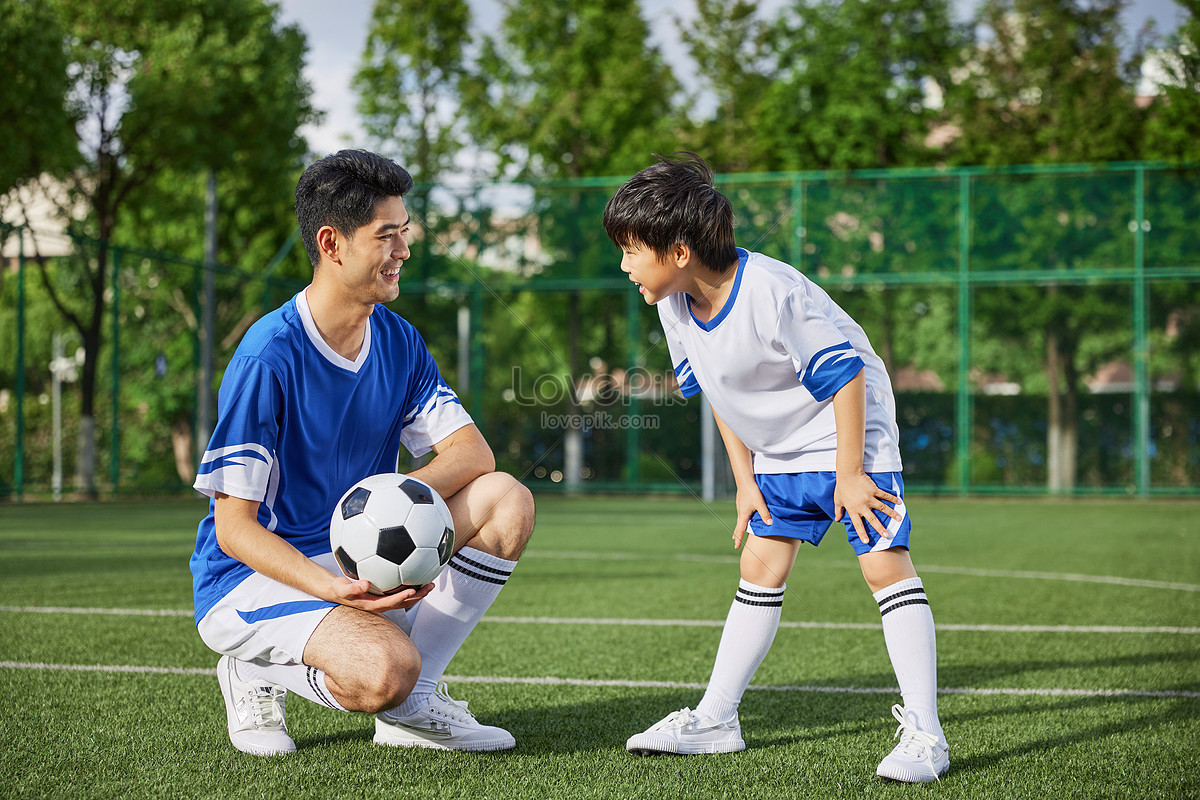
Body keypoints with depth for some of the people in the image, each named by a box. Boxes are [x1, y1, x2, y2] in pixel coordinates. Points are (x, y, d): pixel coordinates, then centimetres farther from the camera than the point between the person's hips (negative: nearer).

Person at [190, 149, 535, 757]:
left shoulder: (399, 342, 3)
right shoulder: (268, 356, -20)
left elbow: (472, 451, -2)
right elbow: (234, 527, -20)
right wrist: (333, 588, -36)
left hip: (359, 559, 7)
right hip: (252, 576, -7)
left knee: (507, 500, -11)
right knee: (384, 670, -35)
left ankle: (412, 702, -4)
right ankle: (256, 674, -1)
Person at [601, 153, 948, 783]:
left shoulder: (773, 295, -32)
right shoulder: (675, 305, -7)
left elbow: (846, 377, -25)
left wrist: (847, 476, -21)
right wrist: (745, 479, 5)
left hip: (850, 432, -8)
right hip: (780, 451, 8)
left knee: (885, 562, -16)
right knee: (760, 569, 9)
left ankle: (924, 735, -16)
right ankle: (715, 719, 16)